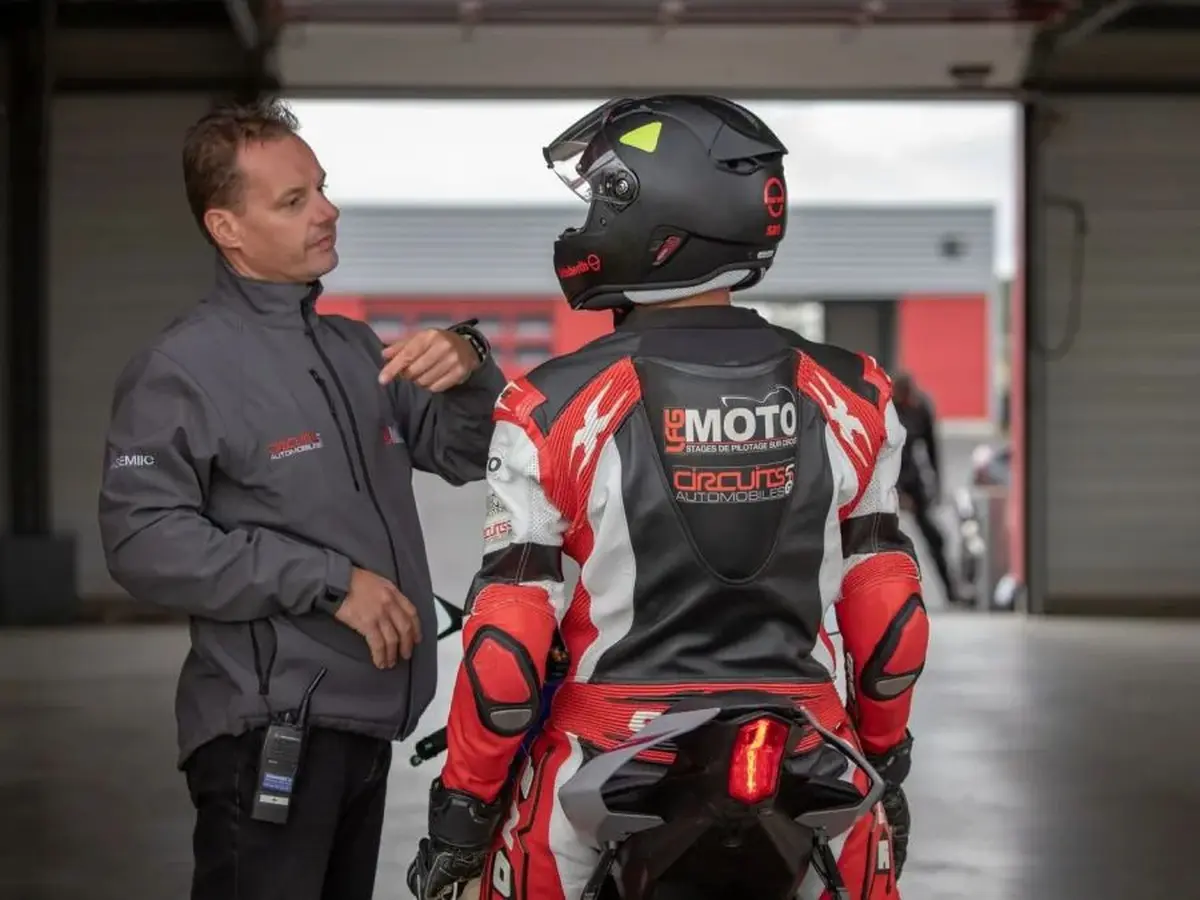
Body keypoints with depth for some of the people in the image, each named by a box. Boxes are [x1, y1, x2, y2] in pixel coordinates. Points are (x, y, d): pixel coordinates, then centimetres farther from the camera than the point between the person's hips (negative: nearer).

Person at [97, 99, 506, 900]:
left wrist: (469, 371, -4)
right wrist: (331, 582, -19)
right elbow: (145, 541, -19)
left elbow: (468, 455, 19)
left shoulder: (355, 349, 15)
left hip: (363, 721, 8)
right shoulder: (184, 367, -9)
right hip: (269, 732, -8)